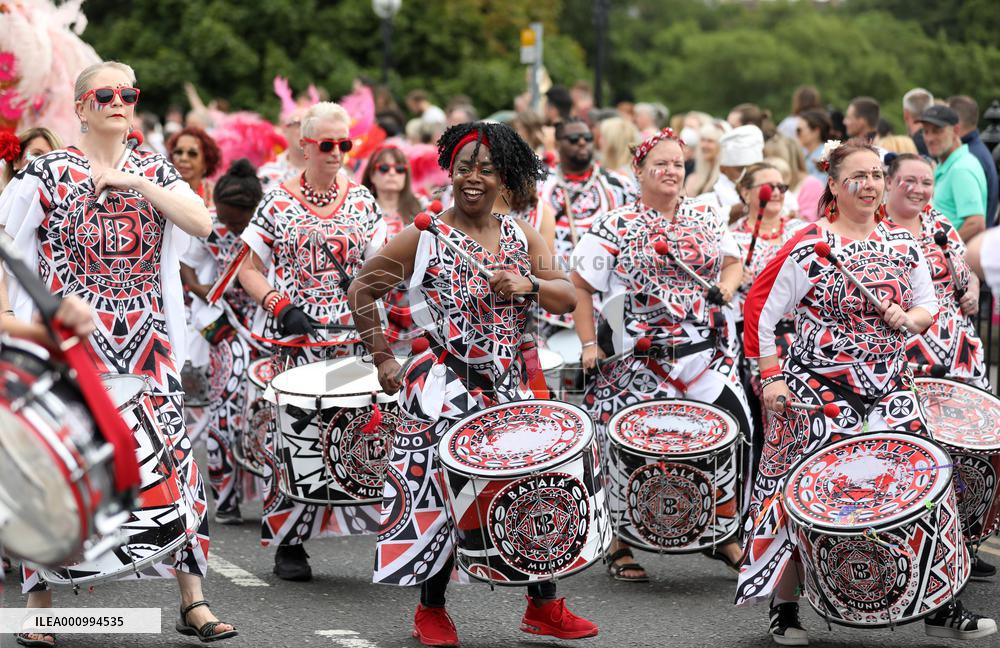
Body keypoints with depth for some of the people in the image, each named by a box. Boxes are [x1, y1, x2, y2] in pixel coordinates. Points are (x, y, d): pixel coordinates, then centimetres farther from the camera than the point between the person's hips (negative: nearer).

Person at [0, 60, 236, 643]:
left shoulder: (154, 170, 11)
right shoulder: (47, 172, 3)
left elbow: (202, 224, -5)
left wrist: (137, 183, -11)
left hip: (147, 342, 2)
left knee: (175, 454, -6)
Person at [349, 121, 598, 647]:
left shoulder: (522, 238, 9)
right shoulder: (424, 238, -3)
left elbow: (568, 299, 5)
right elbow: (362, 291, 2)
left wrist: (528, 285, -15)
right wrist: (383, 360, -1)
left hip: (507, 386, 4)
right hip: (444, 390, -4)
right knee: (441, 490, -4)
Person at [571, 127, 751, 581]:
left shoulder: (707, 216, 10)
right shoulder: (615, 228, -3)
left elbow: (733, 262, 20)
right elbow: (580, 287, -1)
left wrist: (725, 288, -2)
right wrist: (589, 345, -7)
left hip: (708, 353, 4)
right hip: (638, 360, -4)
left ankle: (725, 538, 17)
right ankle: (620, 547, 15)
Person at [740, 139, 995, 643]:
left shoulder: (902, 243, 8)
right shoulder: (808, 248, -7)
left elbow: (928, 307, 16)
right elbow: (760, 310, -6)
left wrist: (908, 318, -6)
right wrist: (770, 377, -9)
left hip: (889, 390, 4)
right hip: (818, 393, -4)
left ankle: (940, 606, 8)